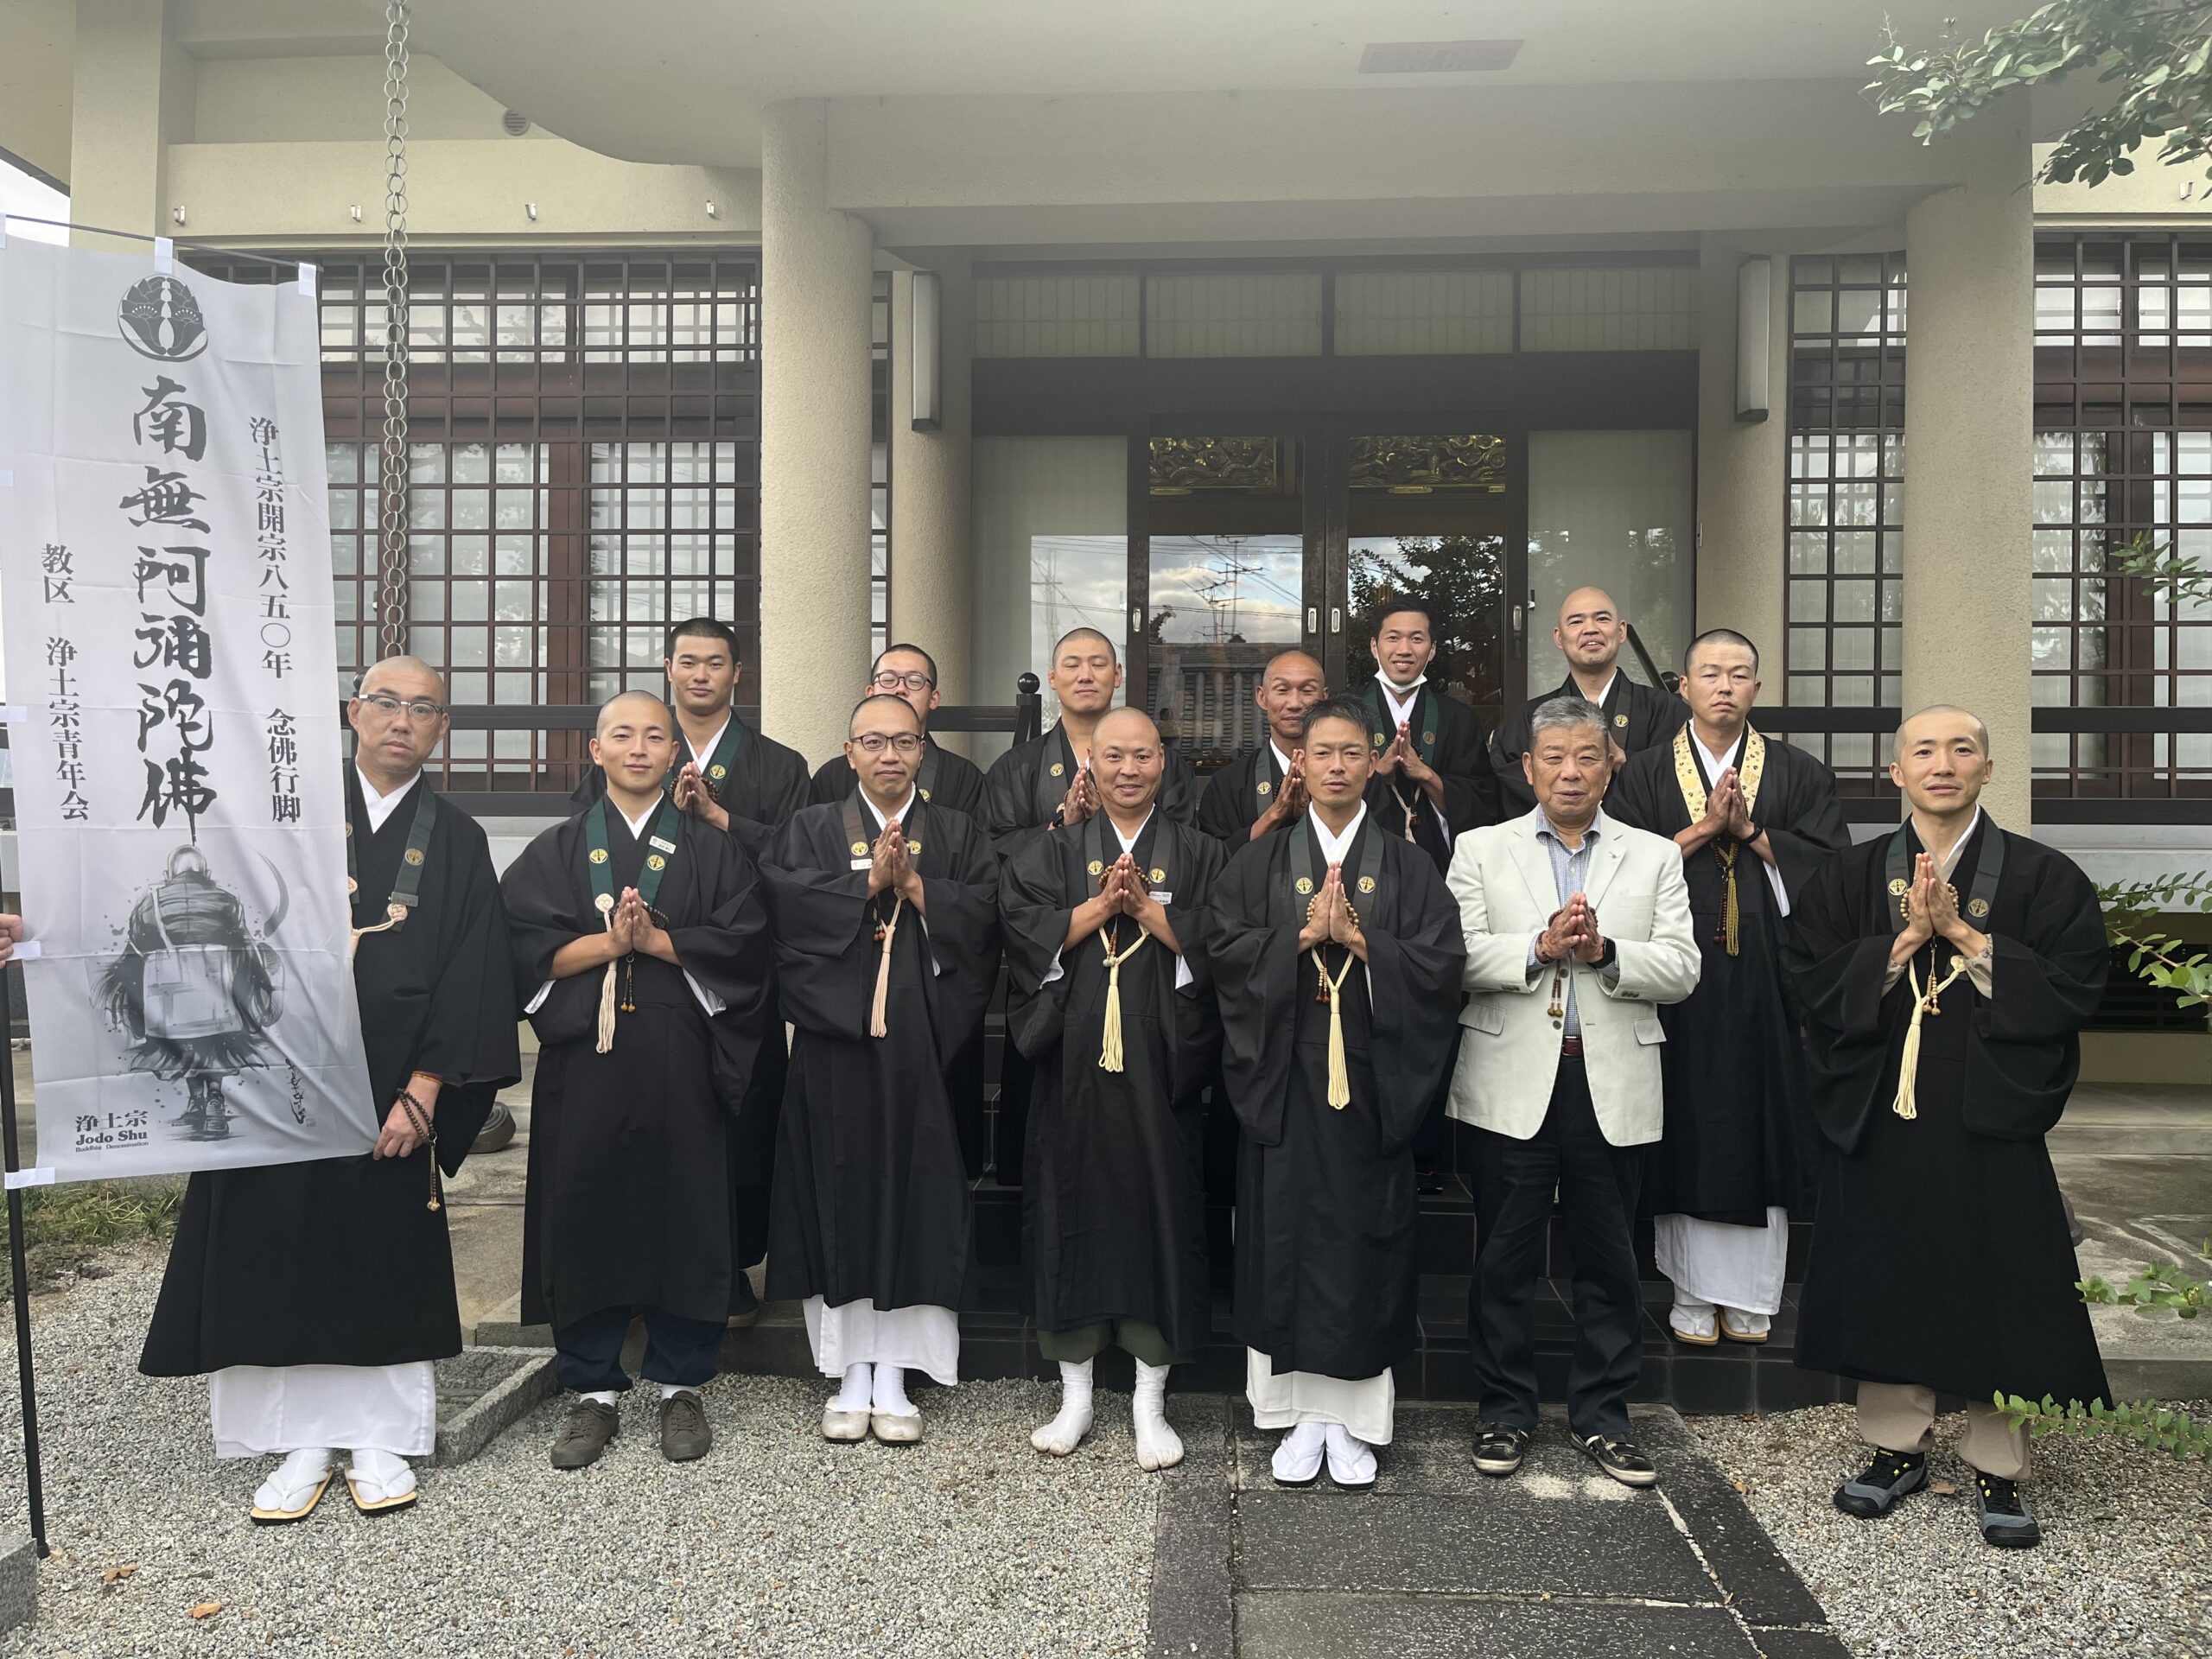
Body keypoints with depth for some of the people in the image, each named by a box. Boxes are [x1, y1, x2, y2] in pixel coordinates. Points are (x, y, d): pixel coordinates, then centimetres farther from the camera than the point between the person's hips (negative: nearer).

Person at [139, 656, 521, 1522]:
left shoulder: (456, 842, 3)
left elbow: (470, 977, -2)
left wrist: (422, 1092, -9)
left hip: (390, 1093, 0)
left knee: (384, 1256, 7)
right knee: (282, 1250, 5)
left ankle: (376, 1438, 22)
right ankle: (303, 1442, 20)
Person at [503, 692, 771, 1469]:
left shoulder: (712, 848, 8)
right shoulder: (557, 851, 11)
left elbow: (742, 941, -4)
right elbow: (528, 947, -1)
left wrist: (651, 937, -12)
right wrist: (609, 941, -13)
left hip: (682, 1062, -1)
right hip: (583, 1059, 1)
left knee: (685, 1216, 2)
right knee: (584, 1220, 3)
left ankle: (679, 1385, 17)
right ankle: (593, 1391, 17)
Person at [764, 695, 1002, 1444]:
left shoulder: (959, 835, 13)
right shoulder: (810, 830, 12)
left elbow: (986, 911, -2)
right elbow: (782, 898, -7)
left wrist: (919, 890, -12)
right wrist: (866, 884, -13)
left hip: (925, 1046, 0)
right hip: (834, 1043, 0)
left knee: (915, 1198, 1)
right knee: (839, 1199, 3)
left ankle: (895, 1379, 12)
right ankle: (851, 1377, 15)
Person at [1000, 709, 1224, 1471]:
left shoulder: (1198, 853, 7)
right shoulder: (1052, 851, 9)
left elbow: (1215, 939, -5)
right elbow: (1024, 930, -4)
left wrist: (1145, 907, -12)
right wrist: (1099, 905, -12)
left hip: (1160, 1060, -1)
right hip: (1074, 1060, 1)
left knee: (1159, 1207, 2)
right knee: (1074, 1207, 5)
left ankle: (1151, 1404, 16)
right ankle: (1075, 1397, 19)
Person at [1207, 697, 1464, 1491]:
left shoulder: (1409, 866, 6)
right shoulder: (1260, 862, 8)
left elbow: (1437, 963, -4)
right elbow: (1225, 948, -3)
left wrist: (1356, 936, -14)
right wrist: (1301, 935, -14)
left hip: (1372, 1083, 0)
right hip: (1283, 1079, 1)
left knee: (1364, 1244, 4)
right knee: (1286, 1242, 4)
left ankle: (1353, 1420, 17)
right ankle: (1301, 1415, 16)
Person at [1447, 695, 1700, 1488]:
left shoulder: (1655, 856, 9)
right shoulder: (1481, 850, 6)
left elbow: (1680, 969, 0)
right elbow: (1458, 955, -6)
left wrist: (1604, 952, -16)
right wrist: (1540, 948, -18)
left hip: (1613, 1086, 1)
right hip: (1513, 1085, -1)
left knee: (1609, 1258, 9)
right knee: (1505, 1257, 6)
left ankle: (1601, 1415, 24)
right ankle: (1505, 1410, 21)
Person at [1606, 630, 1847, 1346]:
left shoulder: (1800, 773, 8)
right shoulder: (1643, 775, 6)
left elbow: (1831, 863, -2)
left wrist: (1749, 831, -11)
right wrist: (1702, 828, -12)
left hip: (1767, 978, 1)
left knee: (1763, 1134, 4)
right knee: (1688, 1136, 3)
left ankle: (1752, 1299, 16)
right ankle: (1694, 1299, 13)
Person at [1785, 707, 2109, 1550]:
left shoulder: (2045, 877, 1)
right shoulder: (1848, 878, 5)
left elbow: (2071, 989, -8)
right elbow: (1816, 983, -3)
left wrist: (1962, 933, -13)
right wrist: (1907, 938, -14)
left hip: (1990, 1116, -1)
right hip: (1879, 1117, 2)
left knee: (1996, 1289, 4)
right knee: (1888, 1283, 9)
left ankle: (1999, 1469, 20)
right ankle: (1898, 1448, 25)